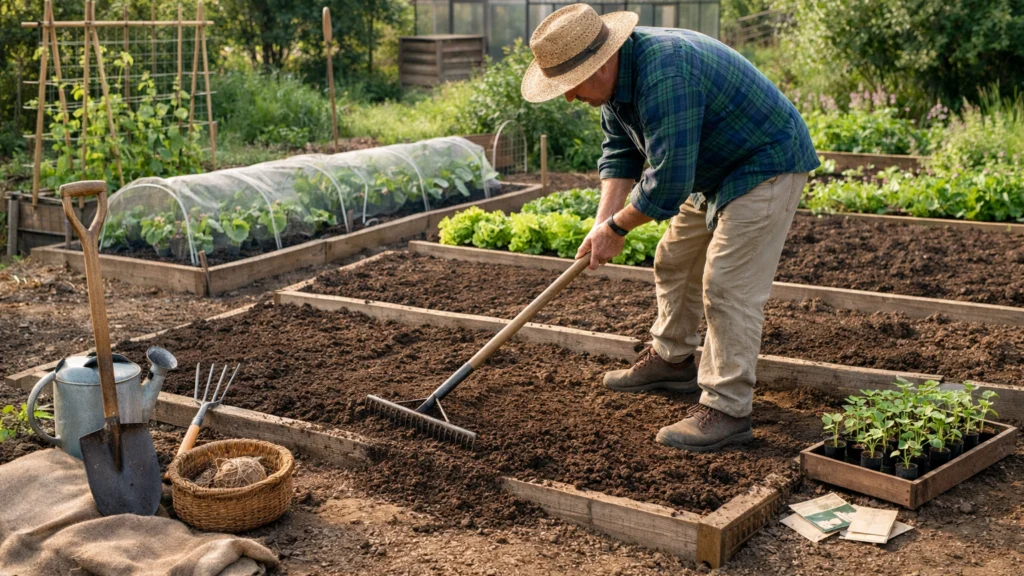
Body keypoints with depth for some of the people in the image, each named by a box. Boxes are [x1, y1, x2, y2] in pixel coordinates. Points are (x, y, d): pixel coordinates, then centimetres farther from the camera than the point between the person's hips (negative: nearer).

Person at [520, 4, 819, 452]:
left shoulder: (663, 77, -35)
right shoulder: (615, 76, -3)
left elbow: (666, 183, -34)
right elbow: (619, 150, 5)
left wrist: (617, 227, -19)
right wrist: (603, 222, -8)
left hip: (765, 167, -10)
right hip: (716, 171, 10)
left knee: (727, 287, -14)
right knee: (674, 262, 16)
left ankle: (727, 409, -7)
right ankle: (671, 359, 33)